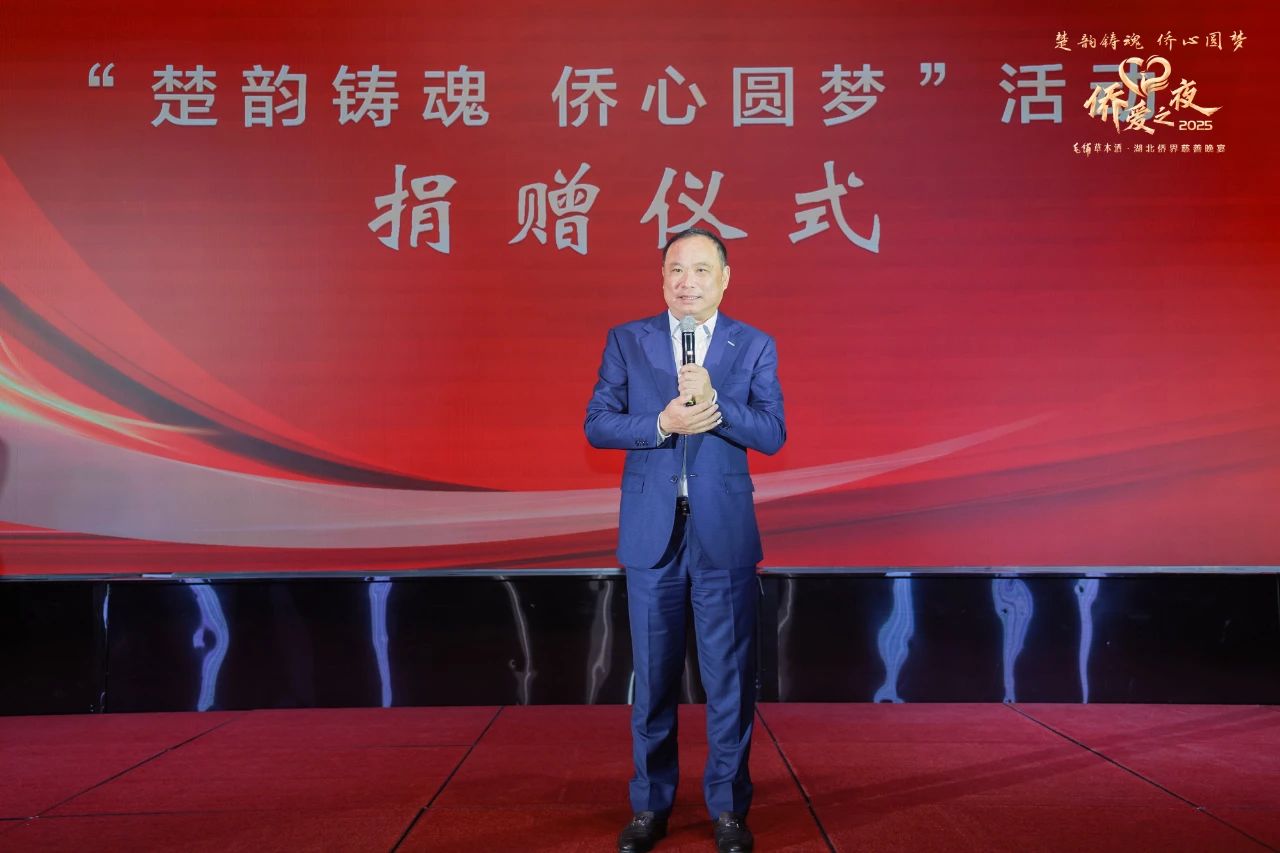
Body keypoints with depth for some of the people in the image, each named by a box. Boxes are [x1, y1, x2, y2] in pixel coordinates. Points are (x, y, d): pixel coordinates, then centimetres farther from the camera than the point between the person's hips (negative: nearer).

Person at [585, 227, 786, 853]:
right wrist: (660, 424, -17)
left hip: (724, 532, 0)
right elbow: (597, 424, -1)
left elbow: (772, 434, -4)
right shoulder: (626, 341, 5)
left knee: (729, 675, 6)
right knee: (653, 675, 10)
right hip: (650, 532, 1)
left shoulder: (755, 347, 4)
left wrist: (714, 403, -20)